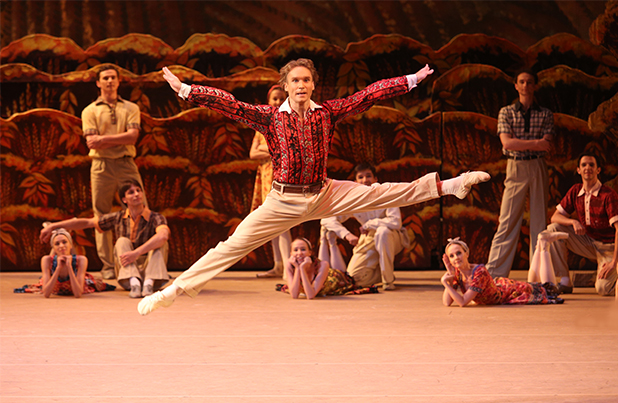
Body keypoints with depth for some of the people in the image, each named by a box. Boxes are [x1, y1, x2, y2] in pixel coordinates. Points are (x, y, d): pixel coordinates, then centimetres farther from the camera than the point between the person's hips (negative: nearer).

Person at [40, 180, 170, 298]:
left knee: (160, 242, -23)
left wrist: (136, 253, -42)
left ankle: (149, 283, -43)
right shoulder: (119, 218, 5)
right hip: (127, 272, 2)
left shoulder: (155, 218, -7)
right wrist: (52, 226, 2)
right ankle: (134, 283, -43)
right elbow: (87, 222, 7)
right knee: (123, 241, -20)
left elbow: (163, 235, -31)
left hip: (150, 271, -2)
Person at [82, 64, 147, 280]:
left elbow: (132, 136, -3)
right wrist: (121, 139, -7)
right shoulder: (90, 111, 10)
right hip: (102, 166, -1)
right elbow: (92, 142, -4)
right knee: (102, 218, -1)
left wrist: (104, 139, -10)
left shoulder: (130, 108, 14)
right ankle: (107, 266, 3)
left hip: (126, 165, 1)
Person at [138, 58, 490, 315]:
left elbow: (368, 95, 0)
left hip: (324, 196, 2)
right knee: (233, 246, -9)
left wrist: (412, 80, 1)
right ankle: (176, 290, -9)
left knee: (380, 195, -1)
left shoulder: (328, 113, -1)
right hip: (283, 202, -2)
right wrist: (185, 90, -24)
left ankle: (445, 186, 11)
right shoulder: (270, 117, -8)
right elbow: (228, 104, -15)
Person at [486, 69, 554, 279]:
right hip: (515, 167, -1)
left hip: (538, 168, 1)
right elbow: (507, 143, -8)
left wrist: (519, 144, -12)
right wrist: (535, 144, -13)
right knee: (507, 222, -5)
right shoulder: (506, 112, 6)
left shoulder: (545, 114, 7)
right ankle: (494, 274, -4)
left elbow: (547, 145, -5)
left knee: (539, 221, 2)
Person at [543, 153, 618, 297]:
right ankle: (565, 281, -11)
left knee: (603, 289, -28)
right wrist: (573, 222, -24)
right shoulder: (575, 191, -1)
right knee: (553, 229, -15)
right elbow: (555, 217, -1)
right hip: (588, 243, 5)